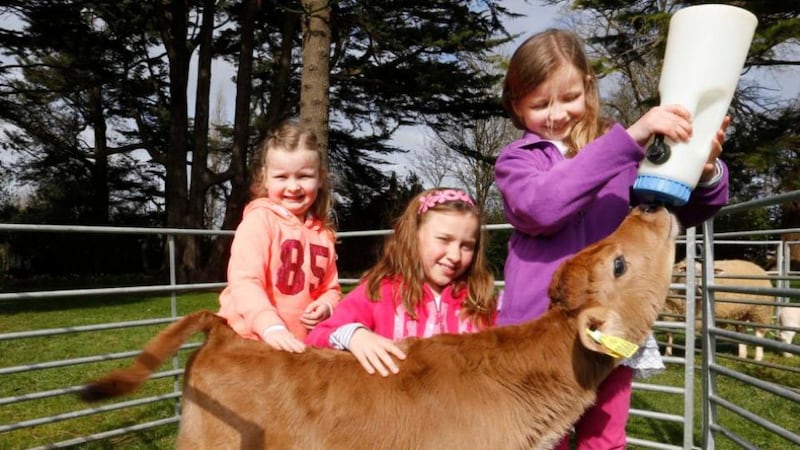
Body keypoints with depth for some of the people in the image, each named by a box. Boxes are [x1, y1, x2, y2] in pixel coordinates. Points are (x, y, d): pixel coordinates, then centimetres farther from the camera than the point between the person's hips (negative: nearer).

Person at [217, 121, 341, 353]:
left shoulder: (322, 231, 8)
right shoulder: (260, 220, -10)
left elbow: (330, 288, 17)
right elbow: (244, 281, -20)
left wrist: (326, 306, -5)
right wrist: (270, 326, -33)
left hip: (298, 345, 5)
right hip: (249, 340, -5)